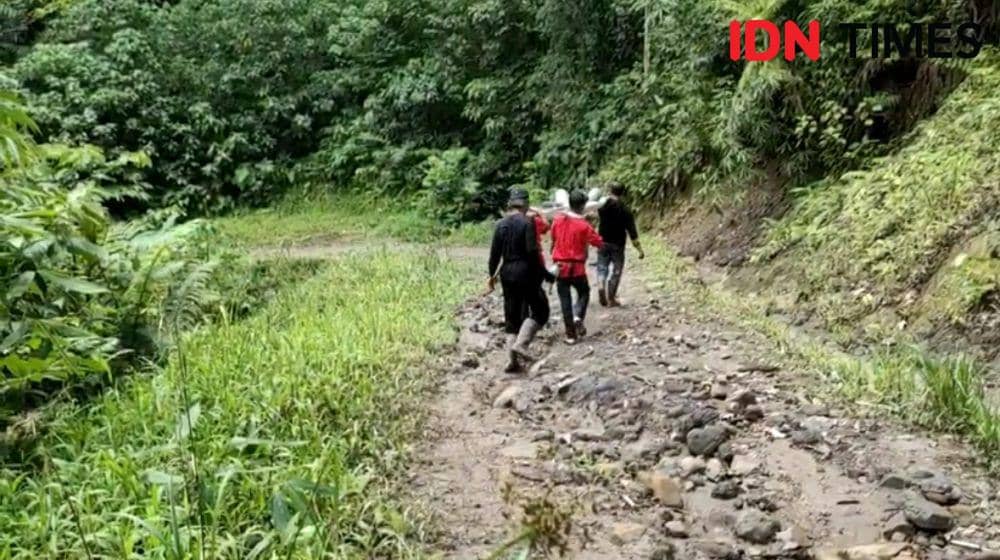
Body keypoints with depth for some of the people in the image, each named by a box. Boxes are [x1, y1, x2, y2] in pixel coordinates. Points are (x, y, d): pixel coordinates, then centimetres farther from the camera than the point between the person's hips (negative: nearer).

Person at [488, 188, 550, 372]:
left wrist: (492, 275, 16)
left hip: (507, 273, 6)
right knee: (539, 310, 6)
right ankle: (520, 343, -12)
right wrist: (540, 273, -5)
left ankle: (512, 360, 11)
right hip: (525, 272, -6)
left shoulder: (501, 224, 6)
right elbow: (532, 251, -15)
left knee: (512, 316, 11)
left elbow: (494, 253, 7)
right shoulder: (527, 222, -10)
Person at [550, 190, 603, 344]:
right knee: (584, 292, 19)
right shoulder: (584, 225, -11)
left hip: (560, 266, 3)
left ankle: (570, 334, 7)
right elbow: (599, 243, -4)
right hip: (577, 267, -3)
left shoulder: (558, 220, -1)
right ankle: (578, 317, -6)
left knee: (565, 299, 7)